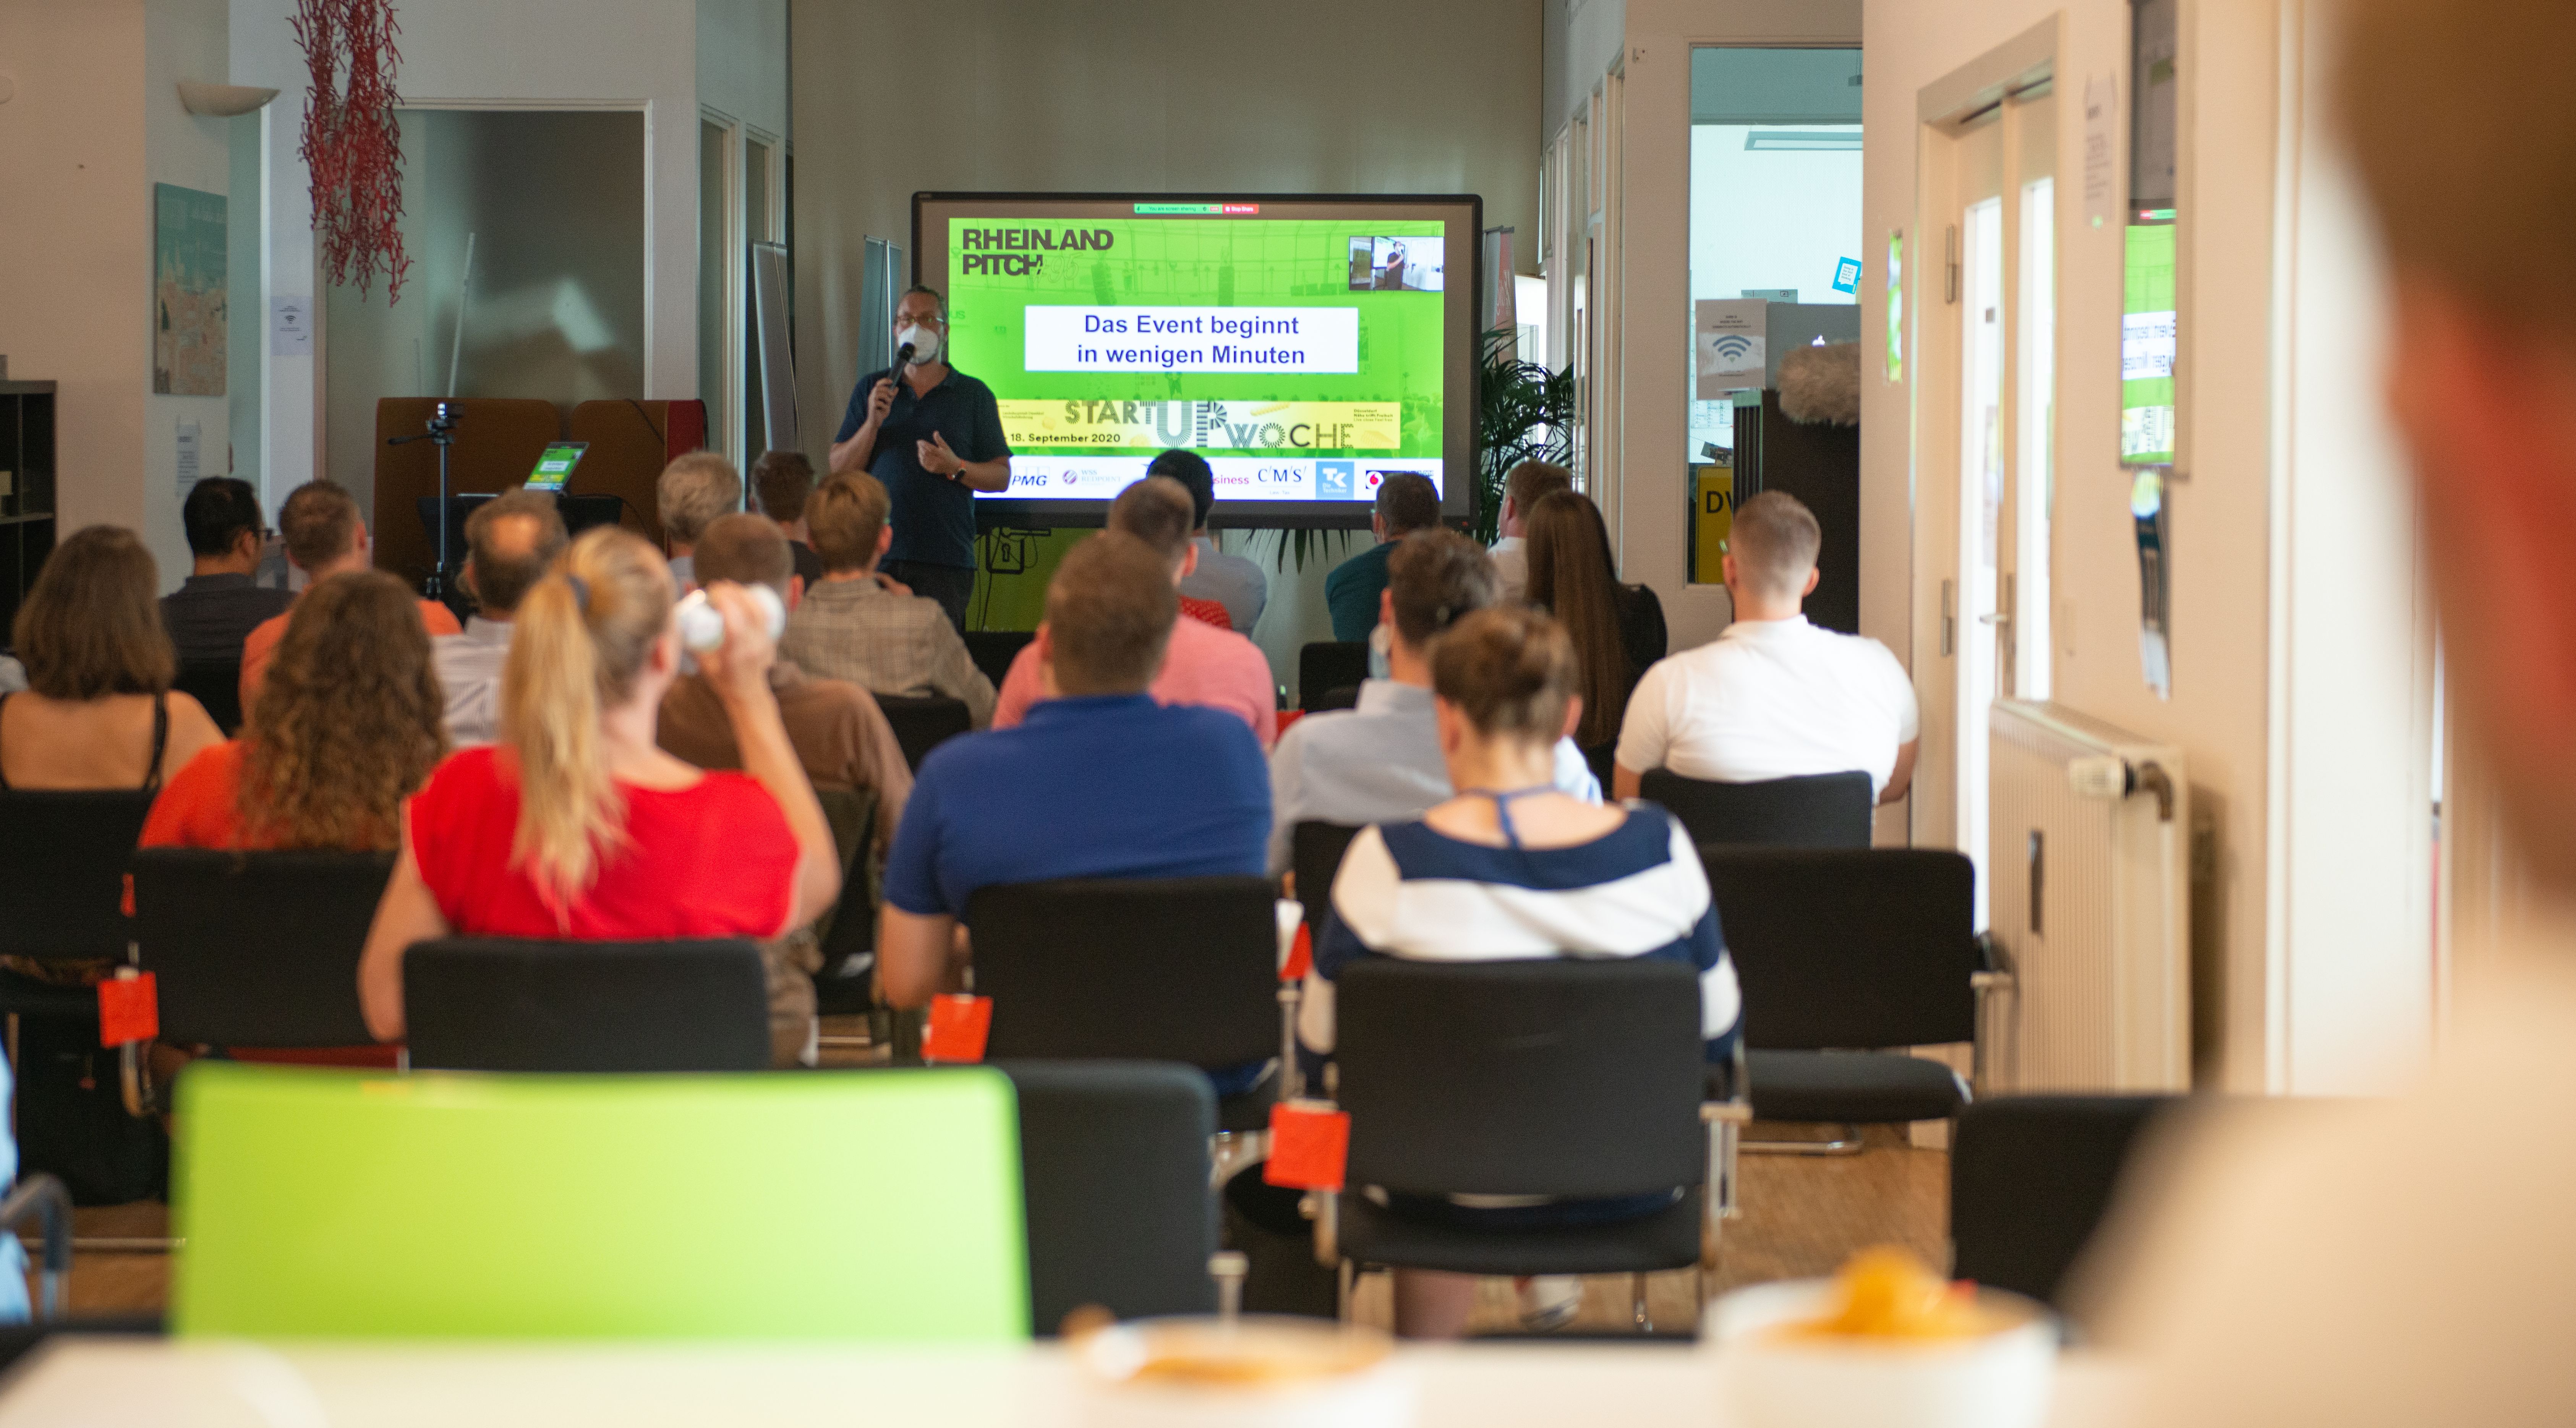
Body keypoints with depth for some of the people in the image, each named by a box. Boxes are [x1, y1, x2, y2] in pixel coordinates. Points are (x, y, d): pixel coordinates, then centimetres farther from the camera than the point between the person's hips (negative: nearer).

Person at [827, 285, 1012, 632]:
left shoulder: (975, 395, 9)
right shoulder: (870, 389, 14)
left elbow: (1001, 477, 6)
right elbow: (840, 468, 9)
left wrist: (956, 468, -12)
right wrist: (873, 422, -7)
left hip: (946, 563, -1)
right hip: (877, 557, 1)